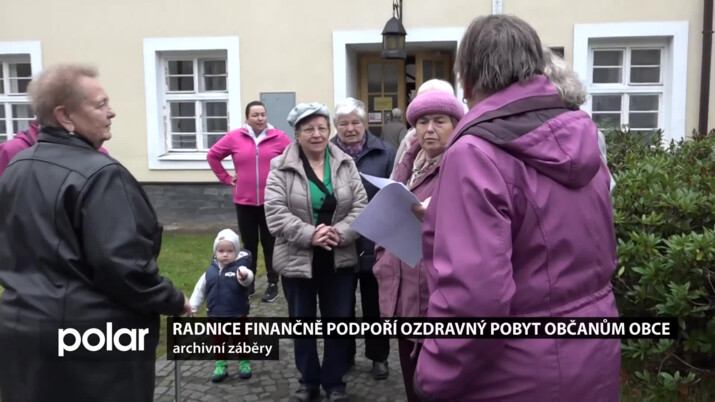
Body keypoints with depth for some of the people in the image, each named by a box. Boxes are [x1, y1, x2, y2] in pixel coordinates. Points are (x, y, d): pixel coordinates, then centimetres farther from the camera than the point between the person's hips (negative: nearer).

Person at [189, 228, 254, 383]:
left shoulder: (239, 268, -14)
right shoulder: (210, 271, -1)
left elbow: (248, 280, -37)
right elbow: (200, 289, 10)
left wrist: (245, 276, -60)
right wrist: (193, 306, 9)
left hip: (238, 315, -3)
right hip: (216, 316, 4)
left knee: (241, 340, 12)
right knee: (218, 342, 14)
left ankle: (244, 363, 29)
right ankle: (221, 366, 29)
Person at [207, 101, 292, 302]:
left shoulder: (279, 137, -4)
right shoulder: (234, 137, -1)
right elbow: (212, 156, 9)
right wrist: (226, 178, 4)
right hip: (244, 202, 1)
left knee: (270, 244, 8)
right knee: (249, 244, 13)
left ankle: (273, 284, 18)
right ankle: (248, 284, 25)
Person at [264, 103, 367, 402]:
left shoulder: (346, 164, 2)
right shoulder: (281, 167, -6)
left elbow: (360, 206, -2)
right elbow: (275, 213, -14)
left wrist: (340, 233, -19)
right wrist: (310, 234, -23)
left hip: (339, 259, 2)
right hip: (297, 260, -2)